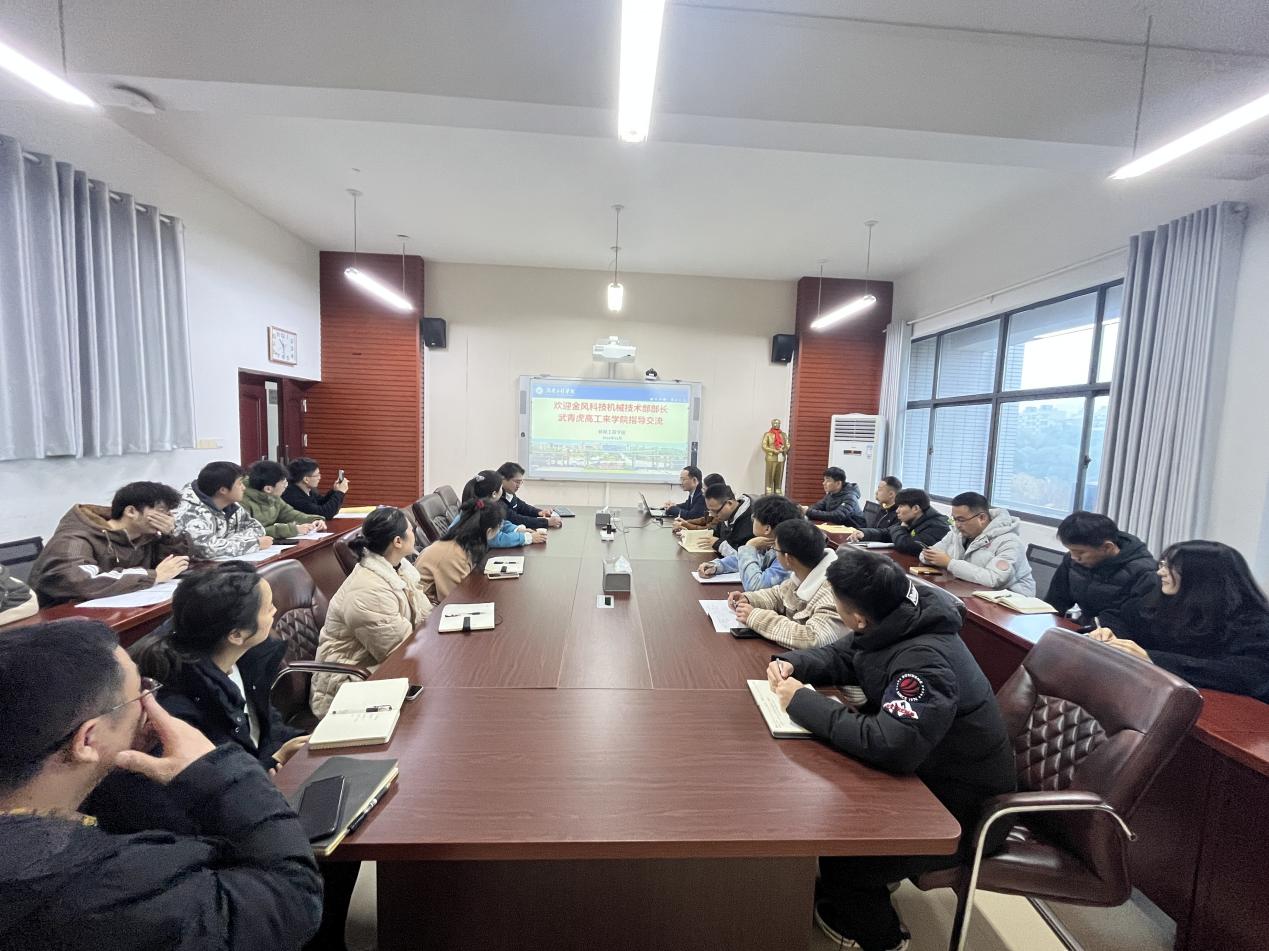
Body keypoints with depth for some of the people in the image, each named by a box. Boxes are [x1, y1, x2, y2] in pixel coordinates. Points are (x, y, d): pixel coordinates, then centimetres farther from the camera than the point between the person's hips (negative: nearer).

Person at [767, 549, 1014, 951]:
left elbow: (891, 746, -46)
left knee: (842, 852, -12)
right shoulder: (892, 623, -8)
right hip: (925, 769, 8)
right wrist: (792, 664, -12)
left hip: (964, 806, -8)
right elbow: (840, 656, 8)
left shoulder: (924, 660, -36)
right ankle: (844, 896, 28)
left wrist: (804, 703, -35)